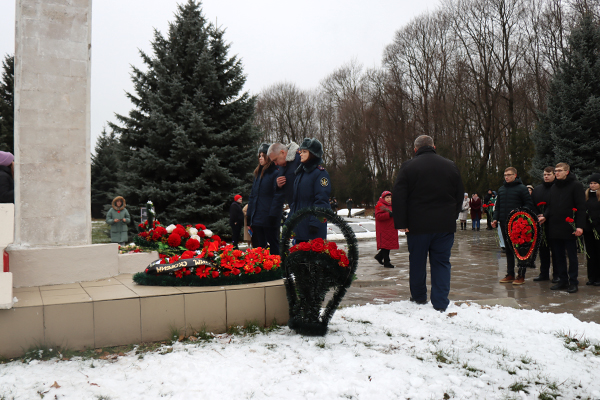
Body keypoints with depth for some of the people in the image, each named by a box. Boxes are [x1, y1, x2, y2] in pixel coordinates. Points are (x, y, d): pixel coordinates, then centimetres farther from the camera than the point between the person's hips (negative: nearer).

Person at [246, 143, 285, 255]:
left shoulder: (276, 173, -6)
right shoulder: (258, 173, 18)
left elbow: (279, 196, -12)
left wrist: (273, 215, -19)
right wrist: (249, 217, 15)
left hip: (269, 220, -8)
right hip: (257, 219, 8)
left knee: (273, 248, -1)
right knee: (260, 247, 12)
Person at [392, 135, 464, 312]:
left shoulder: (408, 166, -3)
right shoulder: (450, 166, 7)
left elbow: (398, 197, -8)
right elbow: (460, 195, 13)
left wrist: (400, 223, -5)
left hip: (417, 225, -2)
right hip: (445, 225, 2)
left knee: (417, 262, 12)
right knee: (442, 262, 7)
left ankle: (418, 297, 26)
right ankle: (440, 303, 3)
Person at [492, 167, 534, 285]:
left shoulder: (522, 188, -4)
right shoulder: (501, 189, 14)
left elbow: (529, 205, -7)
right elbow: (497, 206, 18)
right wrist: (495, 218, 4)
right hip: (504, 223, 6)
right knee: (508, 249, 11)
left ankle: (521, 276, 5)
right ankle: (510, 274, 19)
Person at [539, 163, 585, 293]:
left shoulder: (576, 185, -4)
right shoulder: (553, 187, 16)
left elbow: (581, 207, -9)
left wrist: (579, 225, -17)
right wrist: (545, 216, -1)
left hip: (569, 228, -6)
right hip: (554, 228, 6)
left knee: (572, 256, 3)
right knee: (558, 256, 11)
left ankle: (573, 282, 11)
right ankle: (563, 280, 20)